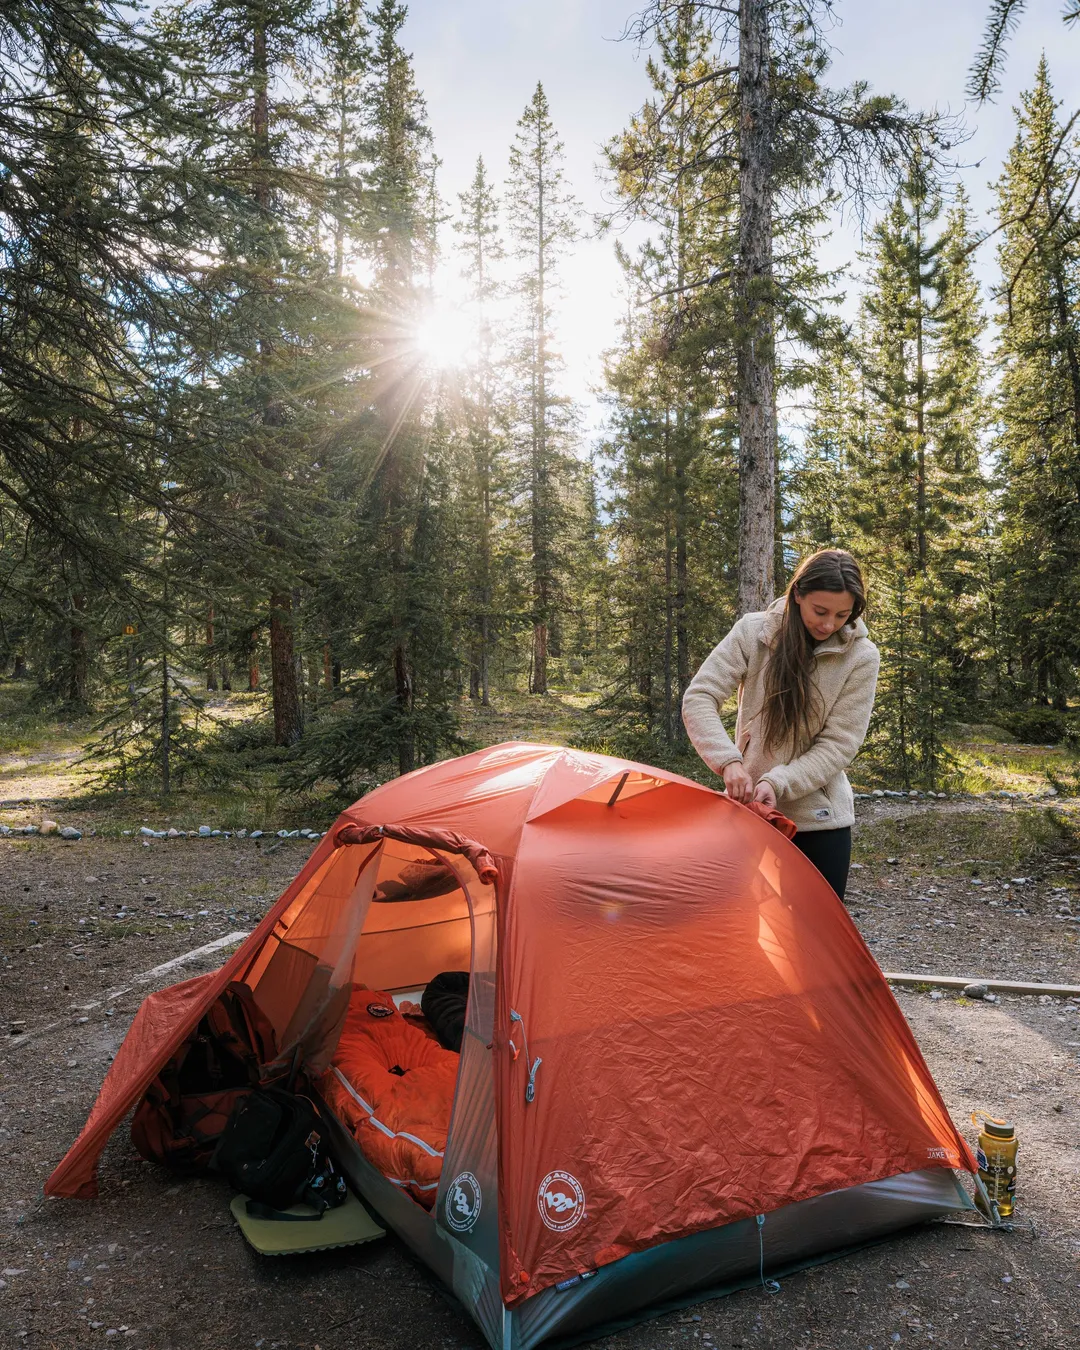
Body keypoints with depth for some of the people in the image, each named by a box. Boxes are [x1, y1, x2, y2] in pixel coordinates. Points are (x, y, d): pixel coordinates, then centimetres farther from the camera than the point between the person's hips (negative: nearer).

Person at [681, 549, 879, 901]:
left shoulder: (860, 657, -8)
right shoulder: (753, 632, -7)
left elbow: (839, 743, -11)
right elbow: (699, 699, -11)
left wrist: (778, 783, -23)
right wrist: (729, 761, -25)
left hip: (820, 819, 0)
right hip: (751, 811, 0)